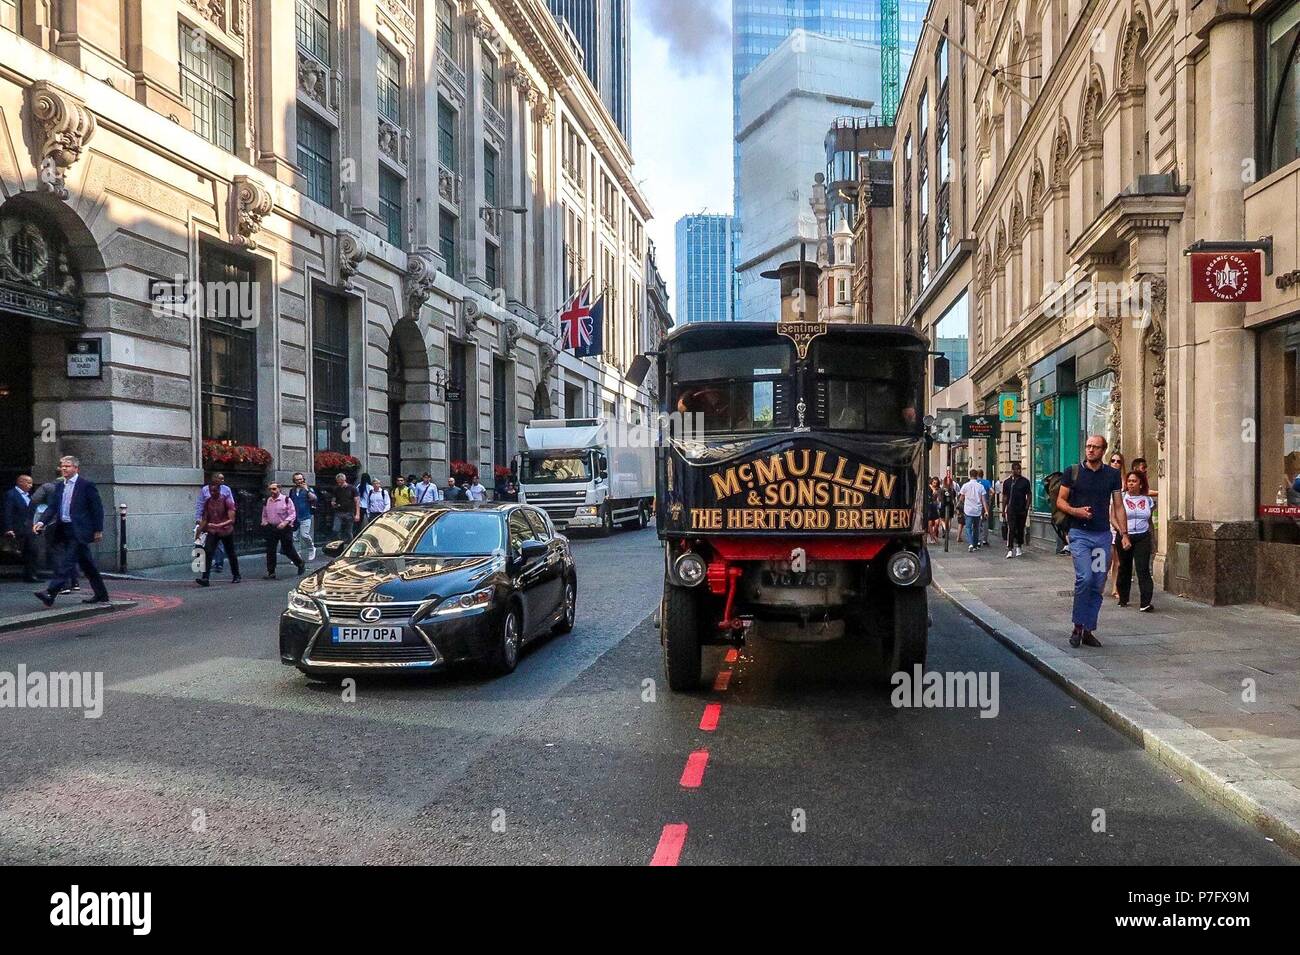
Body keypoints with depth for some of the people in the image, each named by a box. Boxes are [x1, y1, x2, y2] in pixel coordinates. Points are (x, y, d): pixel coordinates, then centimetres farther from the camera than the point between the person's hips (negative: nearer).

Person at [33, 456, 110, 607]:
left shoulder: (86, 486, -5)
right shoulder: (59, 487, 14)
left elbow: (97, 508, -6)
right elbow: (52, 507, 10)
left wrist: (98, 530, -8)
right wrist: (42, 522, -8)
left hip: (78, 531, -7)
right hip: (63, 530, 7)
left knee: (67, 561, -15)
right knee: (86, 564, 13)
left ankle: (51, 593, -21)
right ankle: (101, 595, 20)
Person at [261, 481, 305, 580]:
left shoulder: (286, 500, -7)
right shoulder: (267, 501, 8)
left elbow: (292, 514, -9)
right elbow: (264, 515, 19)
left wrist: (285, 522, -24)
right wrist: (264, 522, -1)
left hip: (284, 528, -4)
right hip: (271, 528, 4)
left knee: (288, 550, 3)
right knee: (270, 551, 1)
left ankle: (301, 565, 26)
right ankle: (271, 573, 8)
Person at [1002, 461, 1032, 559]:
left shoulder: (1025, 481, 3)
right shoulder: (1007, 482, 5)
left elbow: (1029, 495, 4)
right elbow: (1004, 497, 8)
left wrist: (1027, 507, -7)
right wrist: (1003, 510, 5)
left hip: (1022, 509, 1)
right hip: (1011, 509, -1)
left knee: (1020, 529, 11)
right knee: (1011, 529, -11)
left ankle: (1018, 547, 26)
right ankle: (1010, 550, -15)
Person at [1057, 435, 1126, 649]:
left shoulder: (1112, 475, 8)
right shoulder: (1073, 472, 2)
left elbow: (1118, 506, 10)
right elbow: (1060, 501, 5)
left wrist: (1124, 533, 2)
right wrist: (1075, 511, -15)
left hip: (1103, 535, 3)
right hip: (1079, 534, -3)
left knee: (1098, 585, 4)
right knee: (1085, 578, -18)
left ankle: (1088, 630, 14)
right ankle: (1078, 626, -3)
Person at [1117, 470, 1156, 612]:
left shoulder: (1148, 500, 8)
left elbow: (1149, 520, 19)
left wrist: (1149, 533, 12)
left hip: (1142, 538, 1)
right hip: (1124, 537, -1)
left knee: (1143, 569, -9)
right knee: (1124, 568, 9)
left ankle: (1145, 603, -12)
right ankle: (1123, 599, 25)